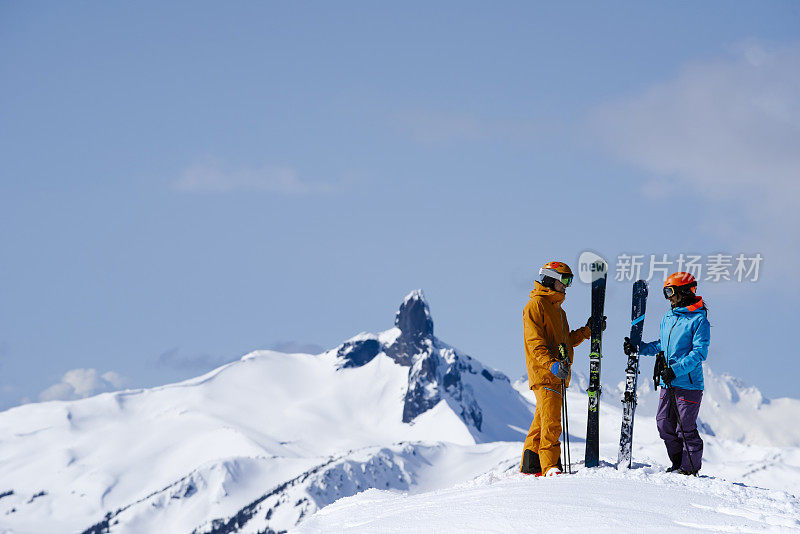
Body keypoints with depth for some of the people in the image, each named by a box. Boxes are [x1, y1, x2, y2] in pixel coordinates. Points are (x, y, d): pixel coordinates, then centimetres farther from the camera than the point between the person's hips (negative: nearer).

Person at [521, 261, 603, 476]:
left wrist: (588, 330, 13)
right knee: (551, 422, -15)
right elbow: (535, 343, -16)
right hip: (543, 372, -9)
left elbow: (567, 341, 25)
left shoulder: (557, 309, 24)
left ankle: (531, 466, 16)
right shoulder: (535, 305, -7)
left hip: (558, 375, 9)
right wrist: (551, 364, -29)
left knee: (543, 421, 11)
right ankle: (550, 466, -18)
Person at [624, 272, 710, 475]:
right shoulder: (668, 318, 14)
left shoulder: (699, 319, -9)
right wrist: (638, 348, 14)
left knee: (685, 428, -4)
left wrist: (676, 369, -22)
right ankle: (678, 464, 21)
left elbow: (699, 353, -14)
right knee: (664, 425, 7)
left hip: (689, 383, -8)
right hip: (668, 382, 8)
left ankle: (690, 468, 8)